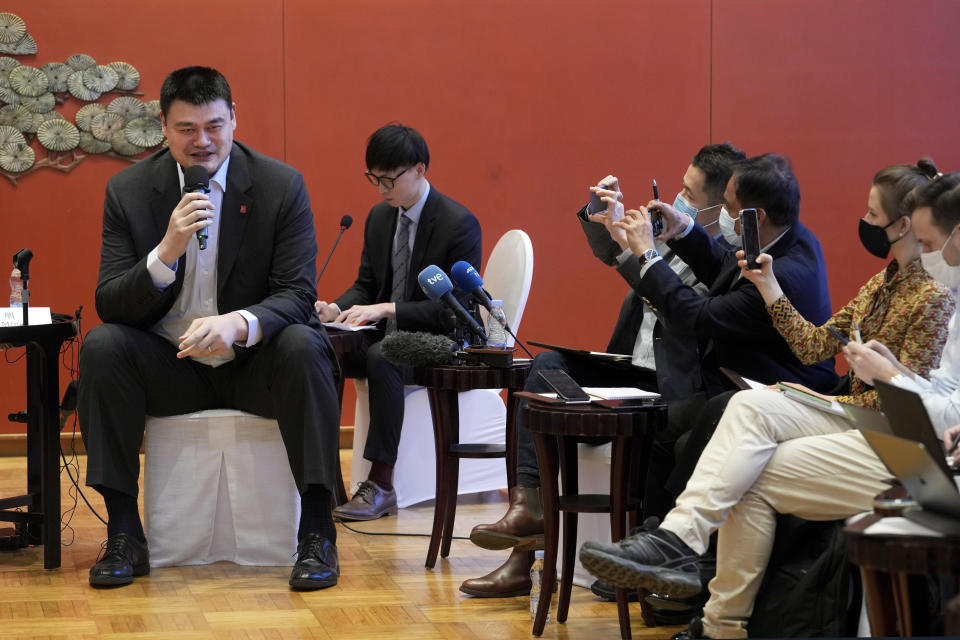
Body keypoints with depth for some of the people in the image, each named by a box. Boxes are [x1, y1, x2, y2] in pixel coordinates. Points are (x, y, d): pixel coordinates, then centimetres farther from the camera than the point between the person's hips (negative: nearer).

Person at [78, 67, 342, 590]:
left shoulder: (282, 185, -6)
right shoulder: (129, 190, -2)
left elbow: (296, 295, -11)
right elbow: (109, 304, -9)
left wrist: (239, 324, -34)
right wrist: (166, 252, -28)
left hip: (254, 364, -1)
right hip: (172, 367, 2)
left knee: (303, 346, -33)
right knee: (100, 346, -26)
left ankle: (316, 532, -25)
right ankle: (123, 535, -21)